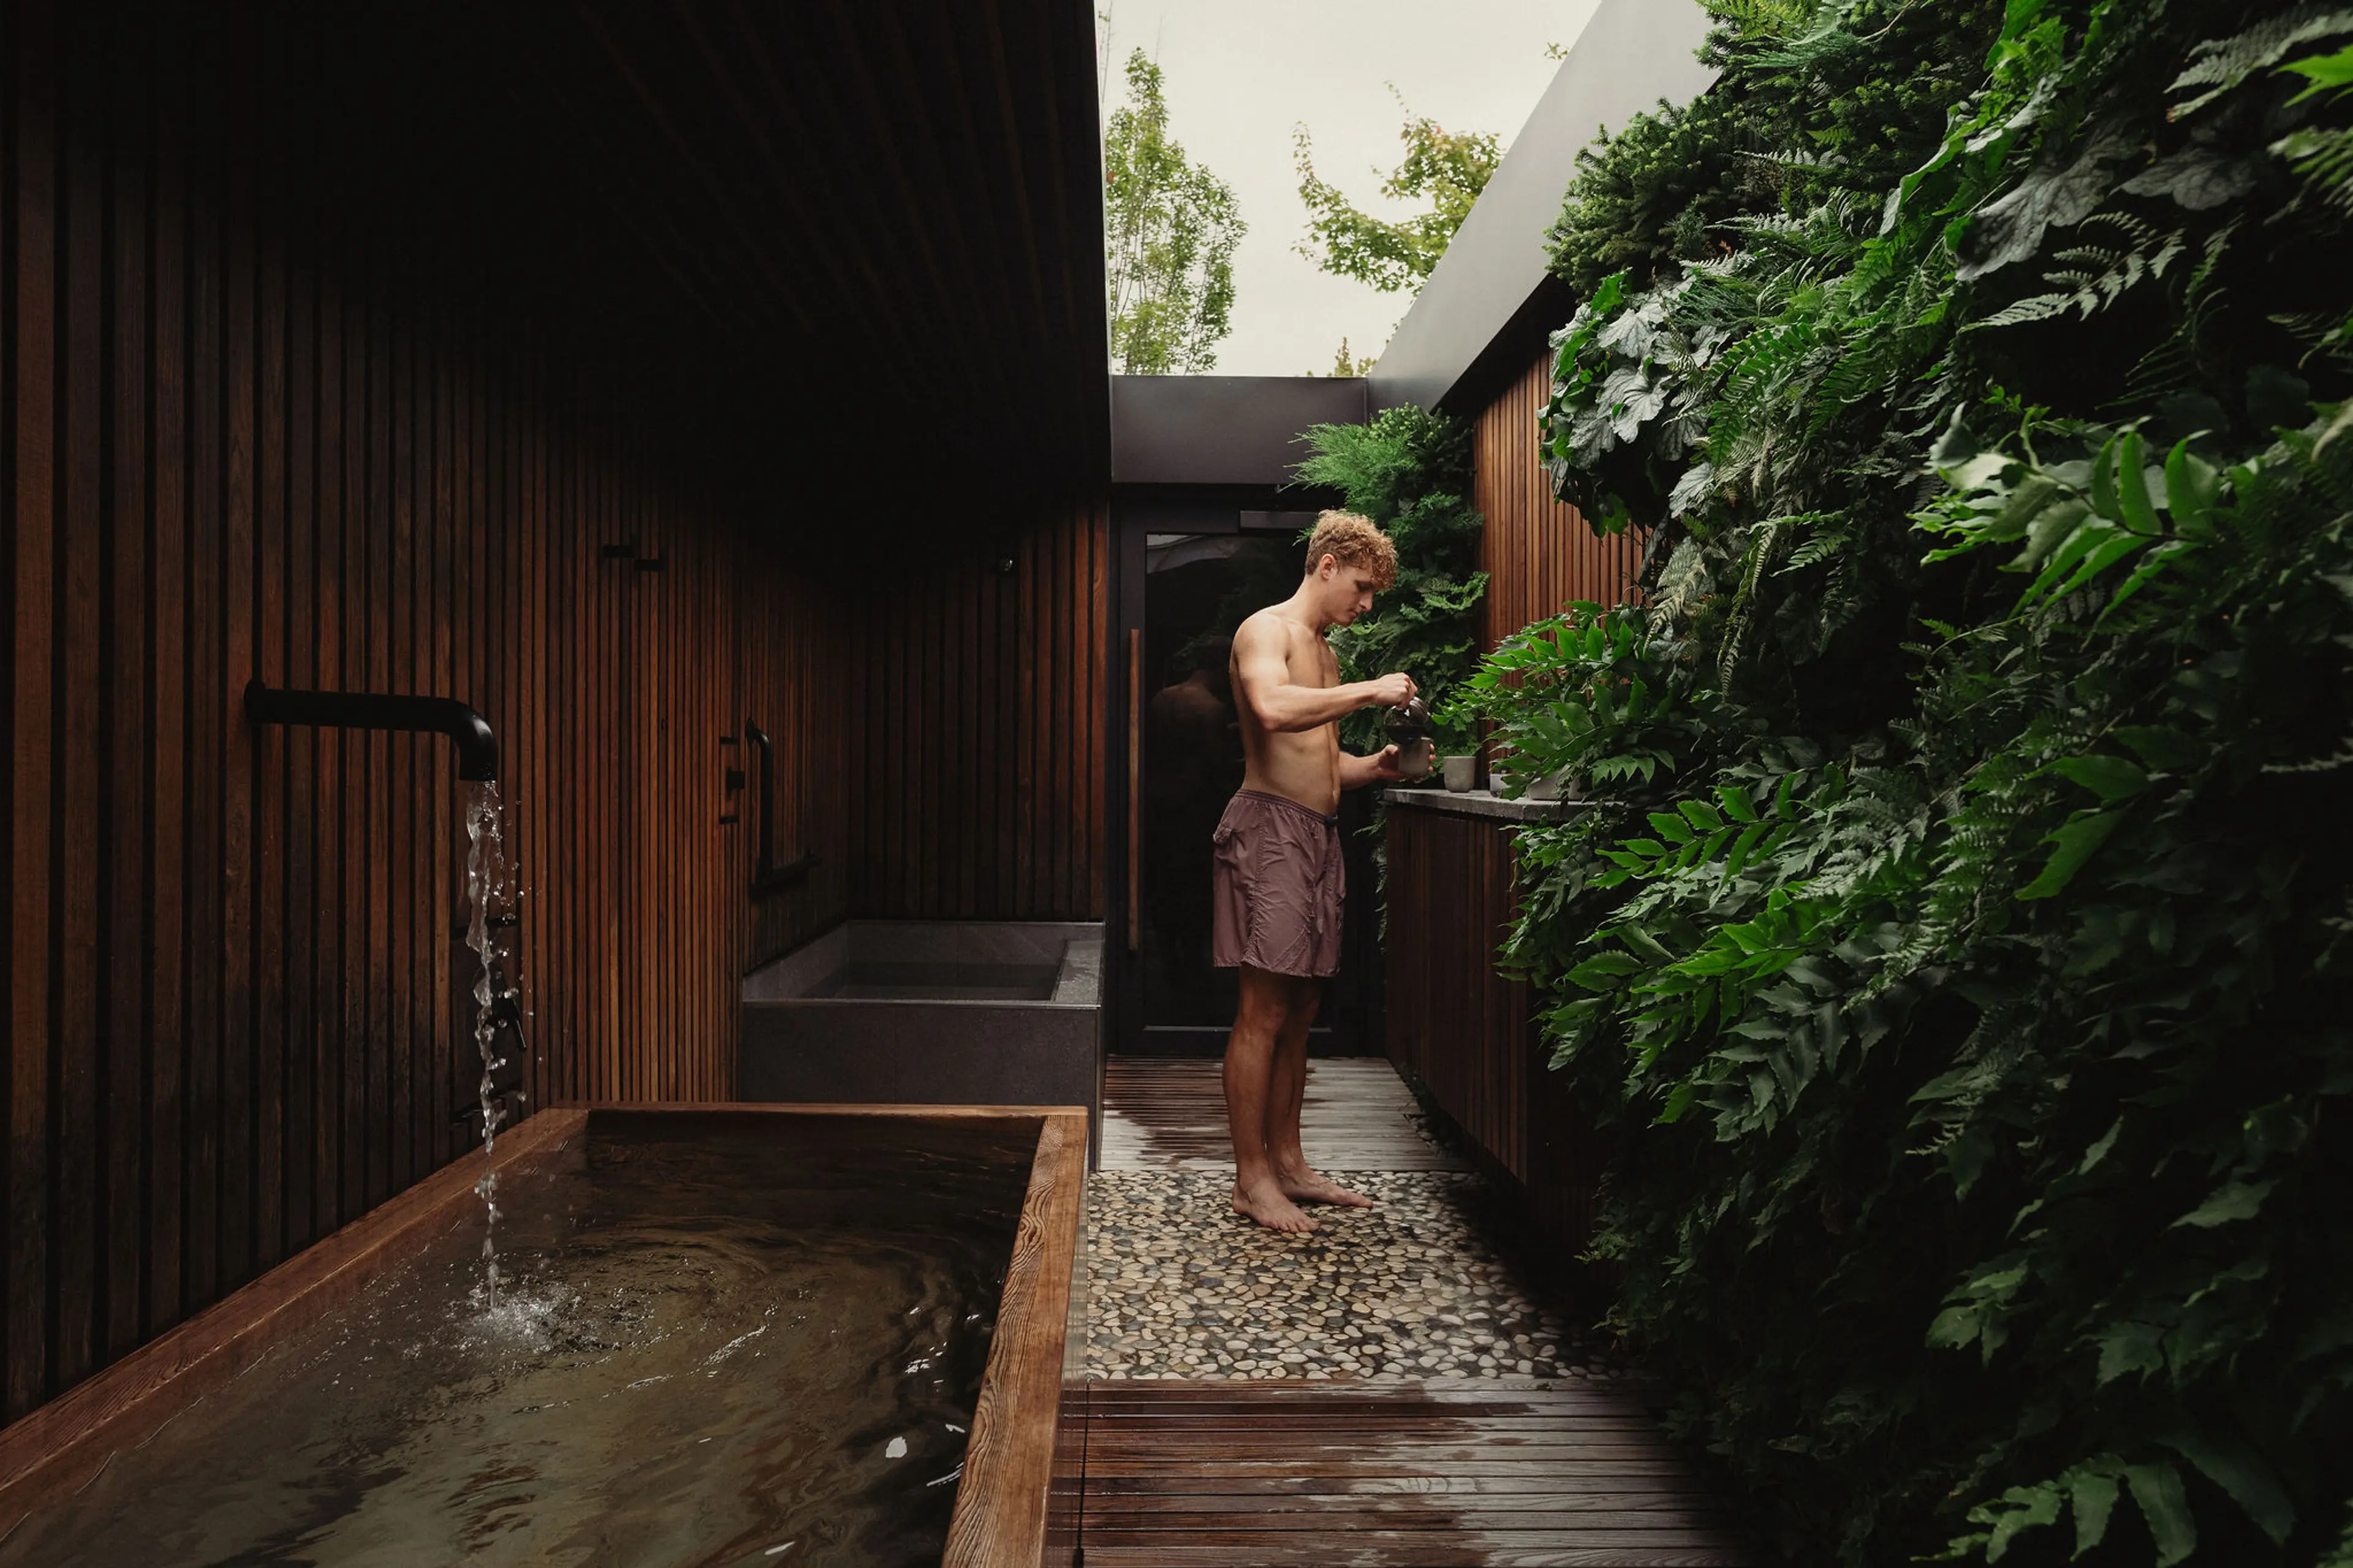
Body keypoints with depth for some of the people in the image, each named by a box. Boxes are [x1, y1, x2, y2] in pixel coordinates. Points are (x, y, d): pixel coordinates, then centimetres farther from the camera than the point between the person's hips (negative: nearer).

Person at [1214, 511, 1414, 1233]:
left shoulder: (1323, 651, 24)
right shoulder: (1266, 629, -5)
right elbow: (1273, 710, -27)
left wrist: (1374, 766, 9)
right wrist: (1370, 692, -19)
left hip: (1318, 834, 9)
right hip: (1270, 827, -9)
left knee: (1299, 1011, 12)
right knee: (1263, 1013, -6)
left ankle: (1287, 1163, 21)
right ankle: (1251, 1179, 3)